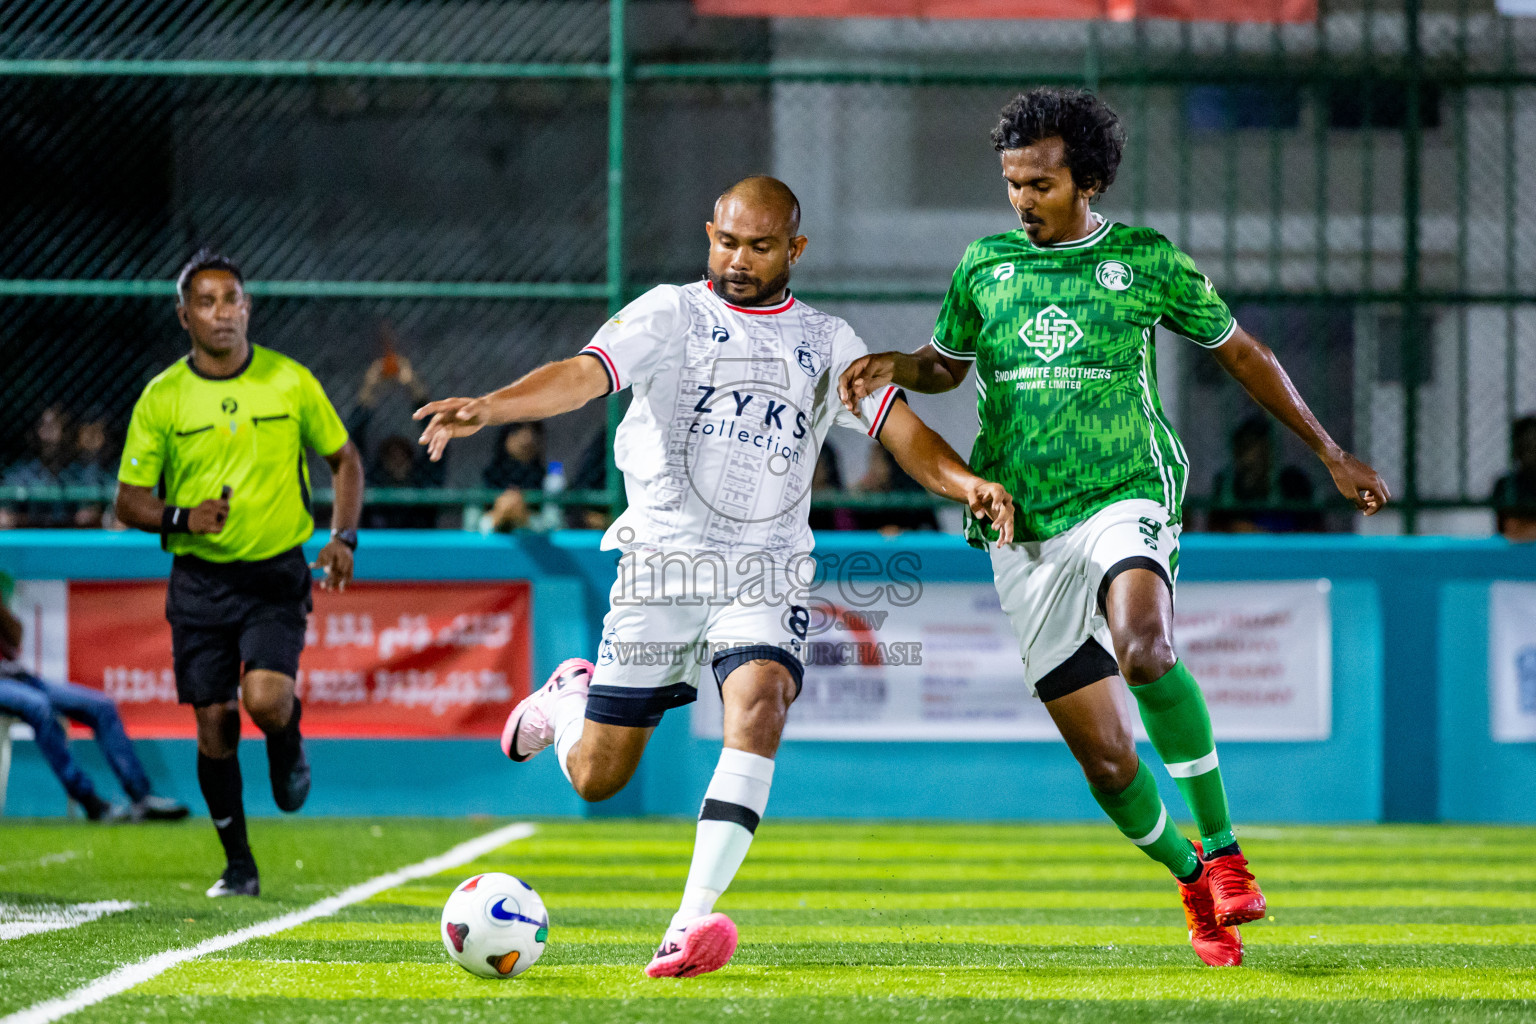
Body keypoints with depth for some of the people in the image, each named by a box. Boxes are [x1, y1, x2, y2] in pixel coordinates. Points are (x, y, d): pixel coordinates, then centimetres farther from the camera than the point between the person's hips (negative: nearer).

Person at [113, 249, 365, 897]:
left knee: (265, 698, -22)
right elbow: (129, 501, 2)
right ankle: (238, 866, 16)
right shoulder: (162, 398, -2)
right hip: (199, 579, 1)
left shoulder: (290, 381, -2)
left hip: (276, 574, -1)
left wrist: (343, 537, -3)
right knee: (214, 725, 0)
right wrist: (182, 517, -18)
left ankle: (289, 748, 15)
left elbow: (344, 459, 11)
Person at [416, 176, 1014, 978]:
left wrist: (963, 482, -14)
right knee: (595, 779, 3)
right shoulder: (671, 315, -1)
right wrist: (487, 407, -35)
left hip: (767, 574, 1)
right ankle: (567, 698, 42)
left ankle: (692, 922, -32)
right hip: (663, 560, -1)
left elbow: (899, 428, 7)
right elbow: (584, 374, -16)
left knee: (759, 703, -28)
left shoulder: (826, 342, 11)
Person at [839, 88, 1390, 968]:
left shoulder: (1147, 261, 1)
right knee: (1104, 755, 0)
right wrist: (896, 367, -1)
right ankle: (1192, 880, 26)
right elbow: (947, 365, 23)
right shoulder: (985, 266, 7)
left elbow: (1241, 352, 13)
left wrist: (1332, 453, 15)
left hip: (1124, 499, -3)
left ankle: (1222, 845, -20)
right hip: (1023, 531, 3)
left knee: (1145, 649, -35)